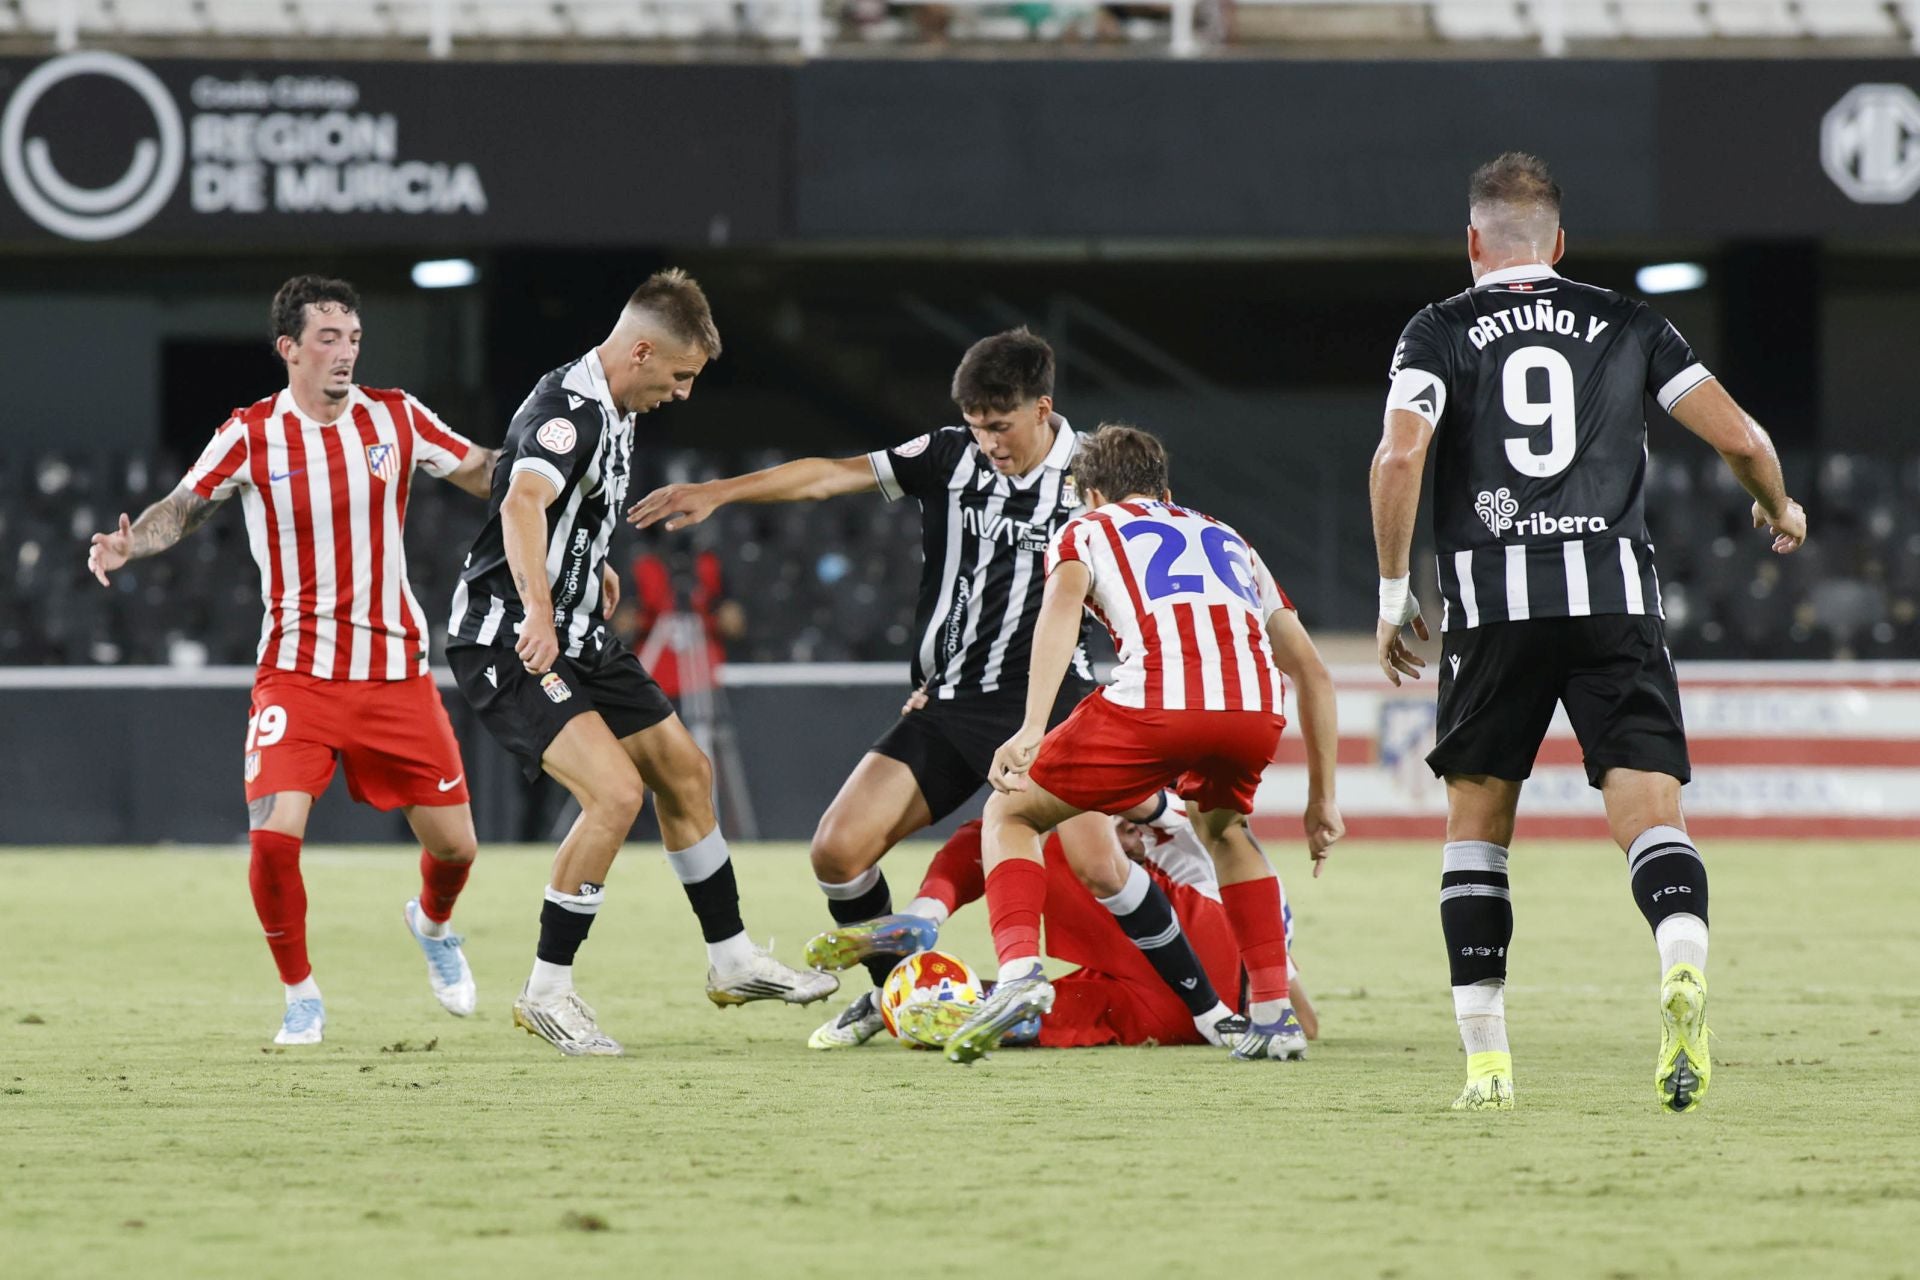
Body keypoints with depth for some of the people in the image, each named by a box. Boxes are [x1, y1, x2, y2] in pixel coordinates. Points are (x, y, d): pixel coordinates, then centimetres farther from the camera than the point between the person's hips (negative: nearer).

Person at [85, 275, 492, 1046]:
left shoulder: (396, 418, 0)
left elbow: (489, 475, 9)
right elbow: (183, 507, -1)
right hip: (298, 670, -2)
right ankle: (301, 997, 3)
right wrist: (130, 544, -21)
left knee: (452, 843, 3)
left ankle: (432, 925, 41)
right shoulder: (252, 435, -5)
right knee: (274, 834, -20)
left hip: (395, 668, 2)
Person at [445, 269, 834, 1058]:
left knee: (685, 774, 16)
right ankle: (547, 992, -11)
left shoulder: (608, 412, 10)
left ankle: (732, 961, 31)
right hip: (508, 642, -11)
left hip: (574, 637, 11)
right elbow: (522, 503, -42)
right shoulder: (569, 409, -22)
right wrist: (537, 608, -53)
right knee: (616, 792, -23)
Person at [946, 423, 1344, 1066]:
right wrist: (1322, 800, 37)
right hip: (1257, 706, 4)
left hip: (1156, 700, -4)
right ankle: (1275, 1013, 25)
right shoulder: (1228, 540, 38)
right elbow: (1312, 673, 33)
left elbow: (1064, 601, 1)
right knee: (1221, 827, 36)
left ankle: (1019, 970, -8)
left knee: (1010, 813, 16)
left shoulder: (1087, 531, 26)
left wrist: (1031, 729, -10)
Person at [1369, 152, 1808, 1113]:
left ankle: (1486, 1058, 9)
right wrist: (1778, 510, 30)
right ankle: (1684, 960, -38)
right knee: (1649, 816, -5)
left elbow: (1401, 455, -8)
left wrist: (1393, 593, 2)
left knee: (1475, 825, 13)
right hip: (1616, 591, 0)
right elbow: (1739, 437, 8)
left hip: (1494, 600, 0)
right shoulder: (1627, 325, 14)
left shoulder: (1440, 332, 9)